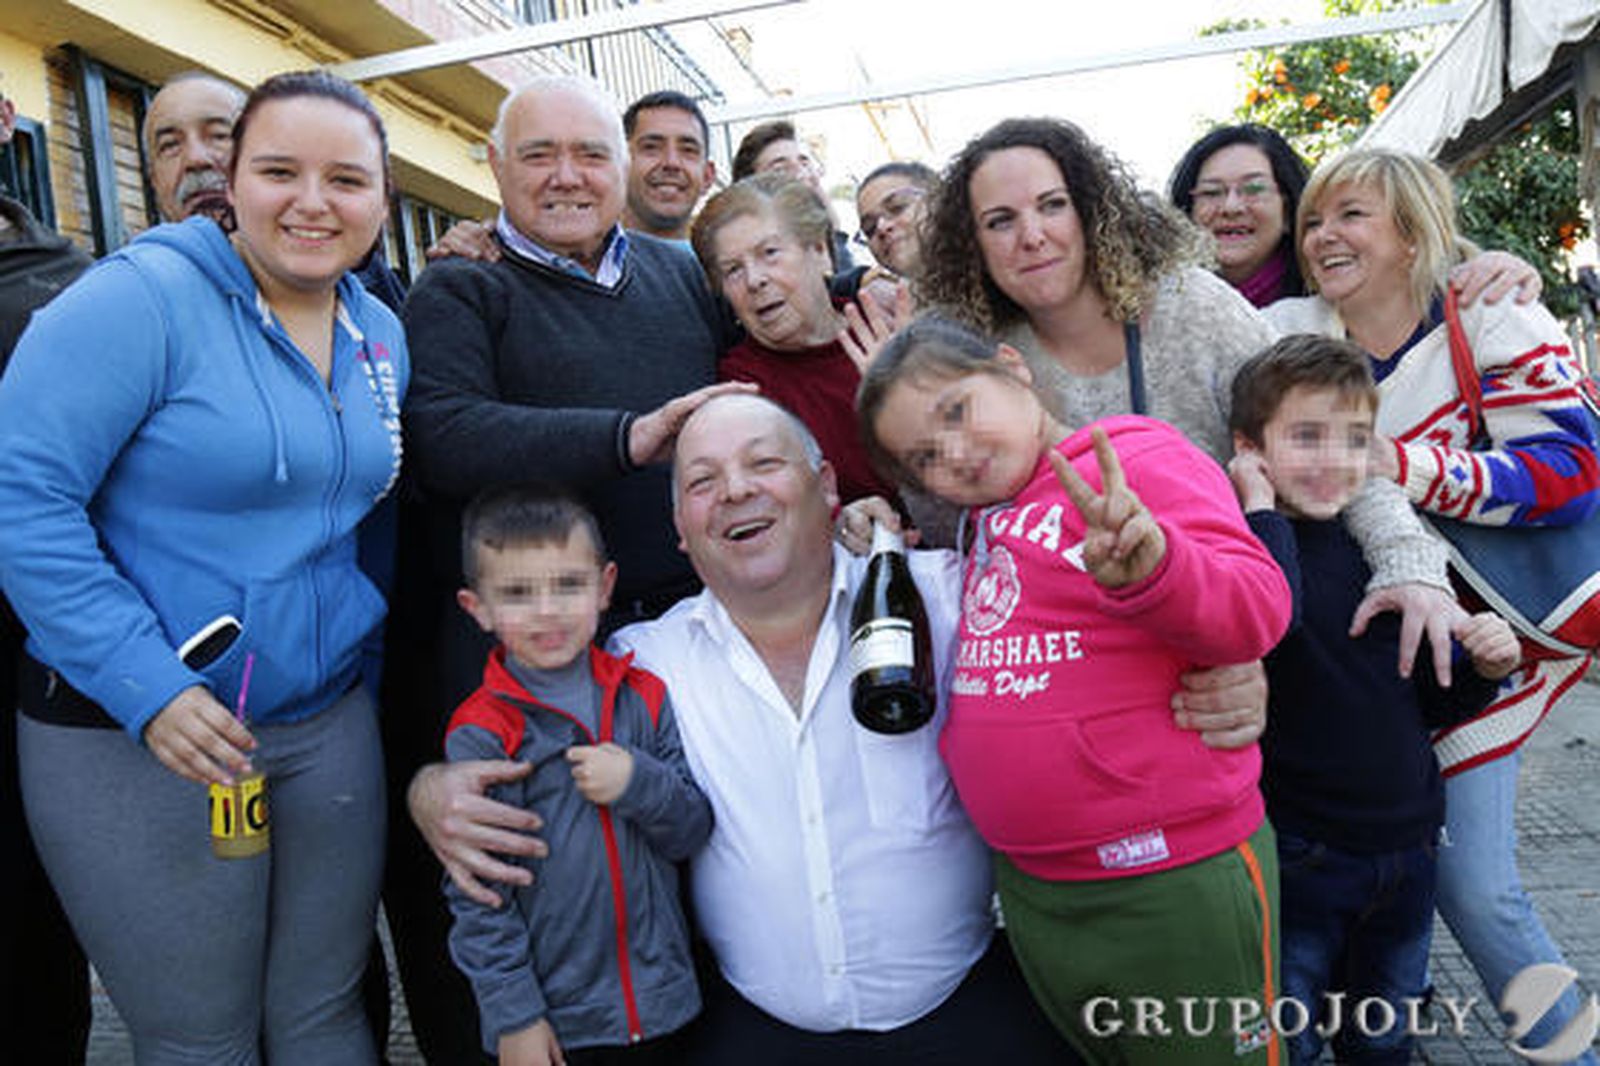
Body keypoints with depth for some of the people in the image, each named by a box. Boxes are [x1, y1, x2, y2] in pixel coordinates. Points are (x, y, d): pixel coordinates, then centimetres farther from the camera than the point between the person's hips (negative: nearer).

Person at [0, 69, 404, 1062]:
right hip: (138, 735, -5)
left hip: (332, 721, 5)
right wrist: (146, 685, -21)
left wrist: (362, 663, 11)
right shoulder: (142, 298, -13)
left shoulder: (383, 334, 6)